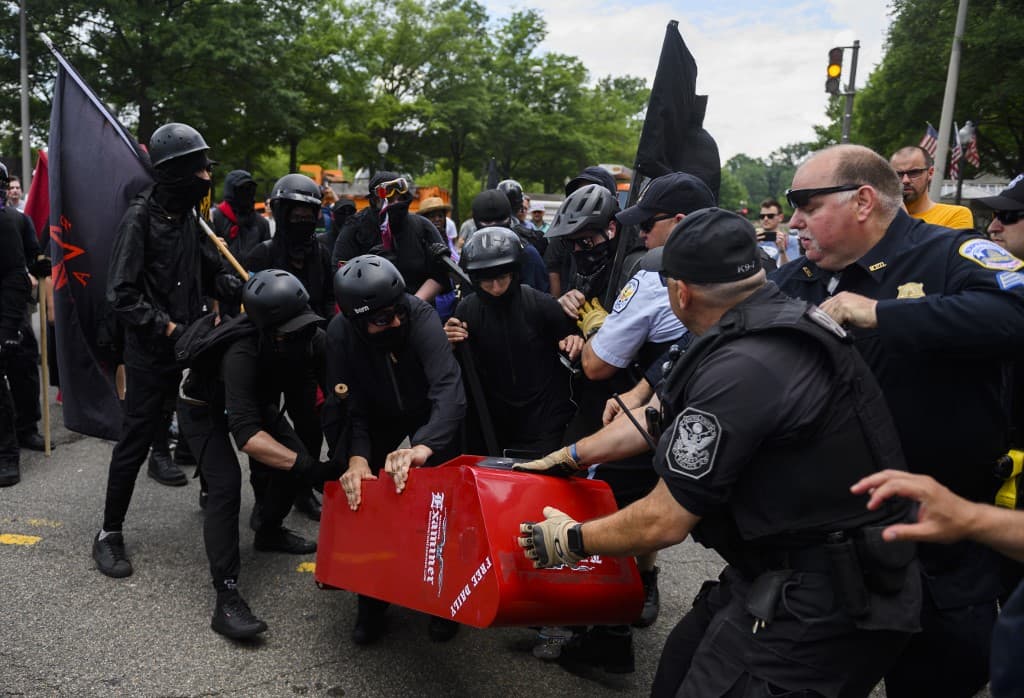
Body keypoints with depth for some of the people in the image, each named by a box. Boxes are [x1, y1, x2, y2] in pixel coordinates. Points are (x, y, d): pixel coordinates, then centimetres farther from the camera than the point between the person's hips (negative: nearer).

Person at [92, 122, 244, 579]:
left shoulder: (188, 215, 10)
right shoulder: (141, 217, -13)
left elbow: (211, 275, 13)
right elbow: (122, 296, -18)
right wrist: (169, 329, -22)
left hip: (189, 342, 7)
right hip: (150, 350, -7)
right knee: (136, 438, -1)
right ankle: (109, 534, 12)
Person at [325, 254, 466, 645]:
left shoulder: (421, 318, -39)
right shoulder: (341, 334, -29)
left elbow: (449, 388, -52)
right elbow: (349, 407, -25)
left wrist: (424, 446, -69)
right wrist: (356, 458, -44)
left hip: (430, 415, -2)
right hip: (378, 415, 2)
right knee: (360, 490, -7)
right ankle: (371, 601, 13)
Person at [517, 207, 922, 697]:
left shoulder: (741, 369, -28)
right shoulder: (773, 323, 2)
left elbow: (664, 520, -19)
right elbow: (658, 415, 14)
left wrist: (571, 541, -2)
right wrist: (568, 457, 23)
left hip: (823, 601, -9)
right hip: (797, 569, 9)